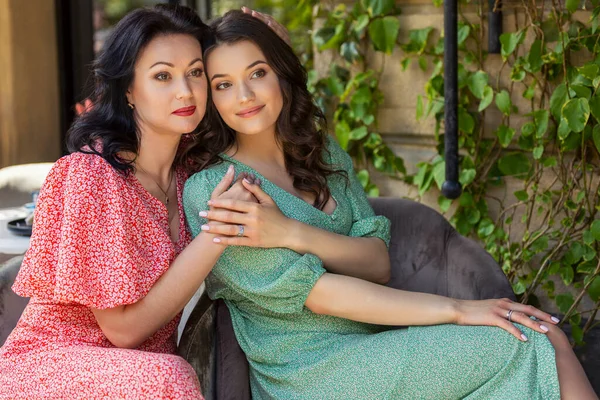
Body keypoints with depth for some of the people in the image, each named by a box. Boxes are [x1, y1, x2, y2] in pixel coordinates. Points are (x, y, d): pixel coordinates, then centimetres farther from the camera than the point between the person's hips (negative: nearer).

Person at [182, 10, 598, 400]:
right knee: (538, 340, -18)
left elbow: (377, 260, 1)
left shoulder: (322, 151, 12)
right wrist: (458, 310, -16)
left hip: (368, 351, 6)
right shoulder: (208, 190, -9)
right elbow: (317, 292, -15)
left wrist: (291, 234, -18)